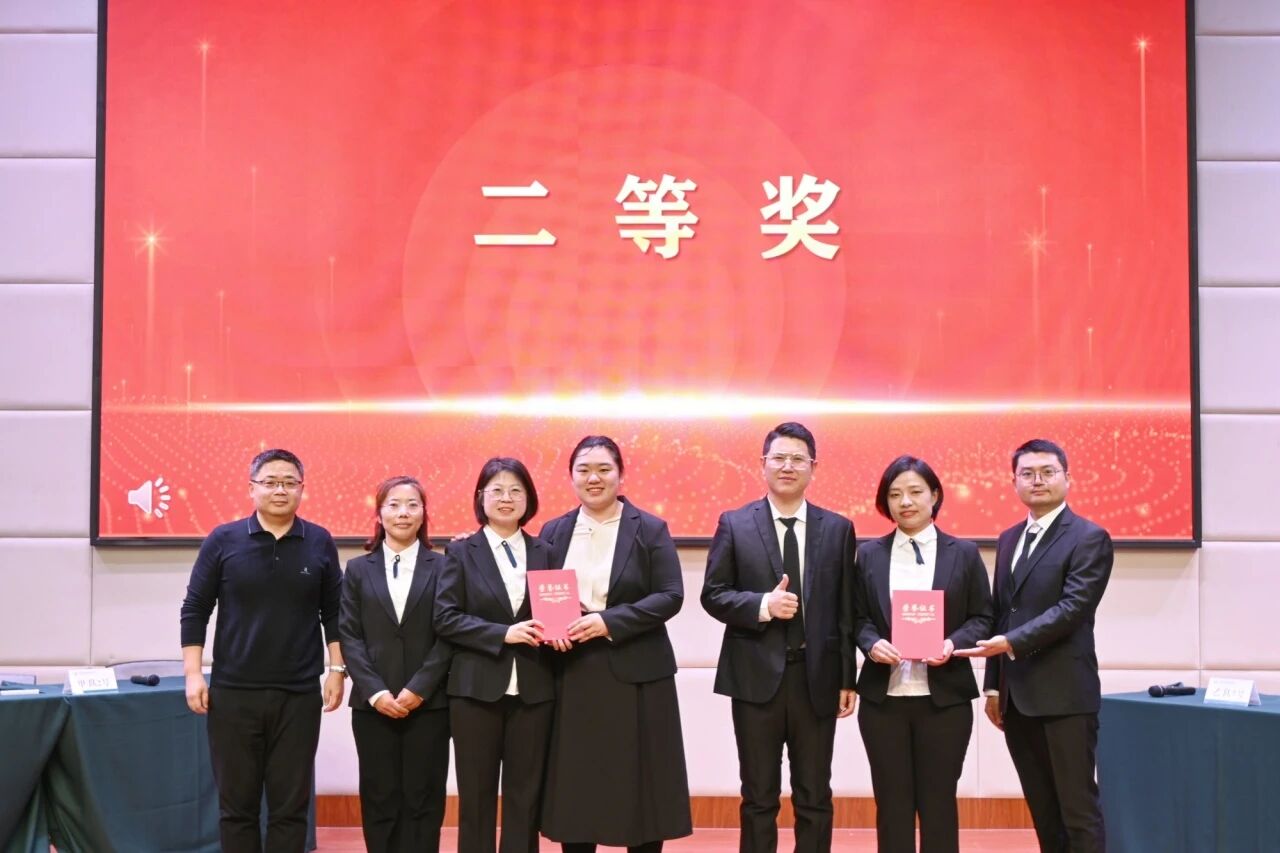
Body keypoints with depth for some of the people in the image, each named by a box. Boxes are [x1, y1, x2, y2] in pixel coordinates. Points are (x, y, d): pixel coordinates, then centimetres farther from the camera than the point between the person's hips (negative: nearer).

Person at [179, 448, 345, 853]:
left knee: (290, 806, 5)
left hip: (299, 695, 1)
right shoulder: (223, 540, 0)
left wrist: (337, 669, 2)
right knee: (236, 805, 7)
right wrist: (193, 674, -4)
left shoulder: (320, 543, 3)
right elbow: (195, 610, 2)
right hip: (233, 693, 0)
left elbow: (333, 613, 8)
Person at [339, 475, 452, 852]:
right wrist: (375, 692, -9)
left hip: (428, 703, -1)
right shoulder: (358, 569, 9)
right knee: (379, 800, 4)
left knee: (422, 800, 3)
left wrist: (418, 689, -11)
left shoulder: (442, 567, 4)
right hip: (373, 704, 1)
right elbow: (348, 636, 2)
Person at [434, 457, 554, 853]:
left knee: (525, 794, 5)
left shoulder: (544, 553, 10)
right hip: (477, 688, -2)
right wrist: (503, 633, -15)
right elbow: (444, 617, -6)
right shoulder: (461, 552, 3)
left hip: (533, 689, 2)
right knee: (476, 794, 4)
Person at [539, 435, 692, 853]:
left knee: (641, 785, 2)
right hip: (573, 675, 3)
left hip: (635, 674, -3)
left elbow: (670, 596, -8)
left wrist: (608, 621, -18)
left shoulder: (650, 530, -1)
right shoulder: (553, 532, 10)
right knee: (574, 788, 4)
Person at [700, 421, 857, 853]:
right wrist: (762, 605, -17)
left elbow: (845, 609, 6)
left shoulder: (838, 528, 6)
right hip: (756, 675, -1)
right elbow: (713, 595, 0)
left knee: (814, 798, 8)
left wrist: (847, 679, 3)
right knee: (758, 798, 7)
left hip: (816, 676, 1)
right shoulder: (734, 524, 2)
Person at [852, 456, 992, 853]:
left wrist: (953, 643, -15)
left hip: (945, 696, -1)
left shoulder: (964, 553, 5)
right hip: (883, 696, 1)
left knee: (938, 801, 5)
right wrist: (872, 643, -13)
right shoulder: (869, 554, 8)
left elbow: (982, 618, 4)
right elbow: (857, 618, 9)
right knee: (892, 802, 6)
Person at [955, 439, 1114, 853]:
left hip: (1064, 694, -7)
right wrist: (994, 685, 14)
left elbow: (1072, 608, -17)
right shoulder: (1009, 539, 16)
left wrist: (1012, 643, -24)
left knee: (1078, 809, -4)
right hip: (1017, 696, 7)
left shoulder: (1089, 538, -6)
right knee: (1042, 810, 11)